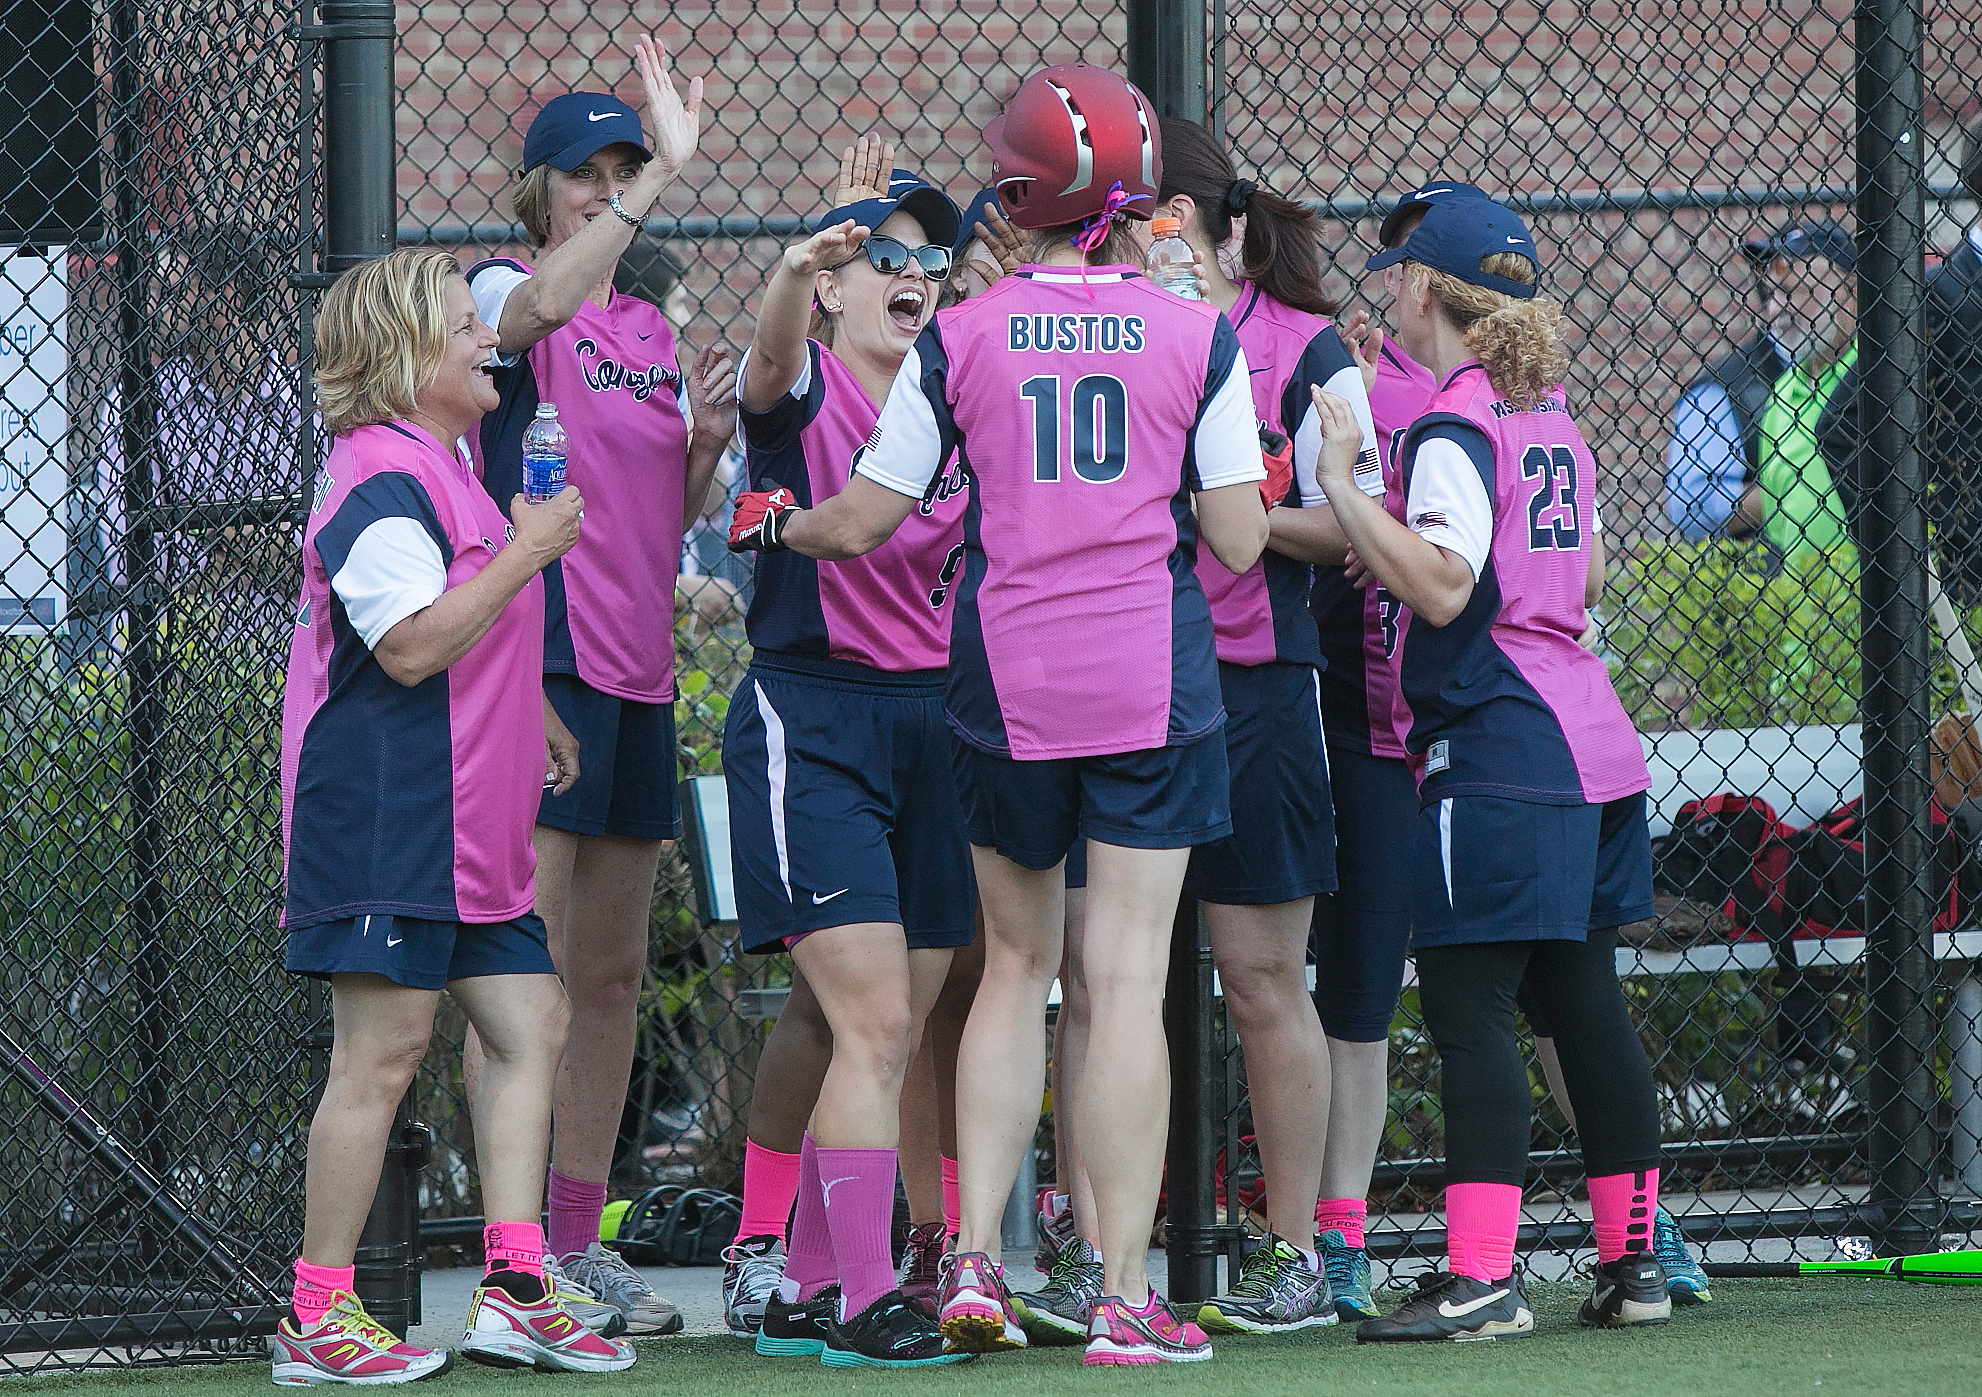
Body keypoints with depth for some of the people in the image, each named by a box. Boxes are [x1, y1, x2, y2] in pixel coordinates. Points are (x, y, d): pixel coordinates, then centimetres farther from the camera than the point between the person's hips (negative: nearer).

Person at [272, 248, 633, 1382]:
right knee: (384, 1053, -8)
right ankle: (318, 1319, -3)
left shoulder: (446, 470, 18)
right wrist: (529, 553, -18)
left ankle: (514, 1289, 4)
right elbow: (411, 645, -25)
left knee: (533, 1022, 6)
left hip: (468, 826, 11)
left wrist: (534, 716, 34)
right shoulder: (383, 482, -16)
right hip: (385, 811, -11)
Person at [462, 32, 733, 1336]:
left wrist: (705, 438, 1)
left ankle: (581, 1239, 18)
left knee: (615, 971, 11)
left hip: (638, 673, 8)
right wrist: (668, 172, -37)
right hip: (540, 662, -8)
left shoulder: (653, 332, 18)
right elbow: (536, 305, -30)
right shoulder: (503, 298, -4)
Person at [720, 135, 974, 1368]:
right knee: (874, 1022, -14)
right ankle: (863, 1300, -12)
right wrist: (794, 277, -50)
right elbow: (773, 358, -29)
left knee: (892, 1036, 8)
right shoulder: (806, 387, -5)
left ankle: (807, 1289, 16)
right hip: (809, 720, -6)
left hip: (936, 719, 6)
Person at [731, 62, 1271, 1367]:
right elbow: (1238, 541, -3)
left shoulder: (960, 341, -1)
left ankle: (975, 1262, 8)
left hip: (1008, 677, 1)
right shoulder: (1198, 339, -3)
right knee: (1129, 979, -1)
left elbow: (859, 523, 5)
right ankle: (1125, 1299, -3)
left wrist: (771, 523, 25)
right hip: (1154, 676, -1)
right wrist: (1261, 491, 19)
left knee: (1017, 964, 16)